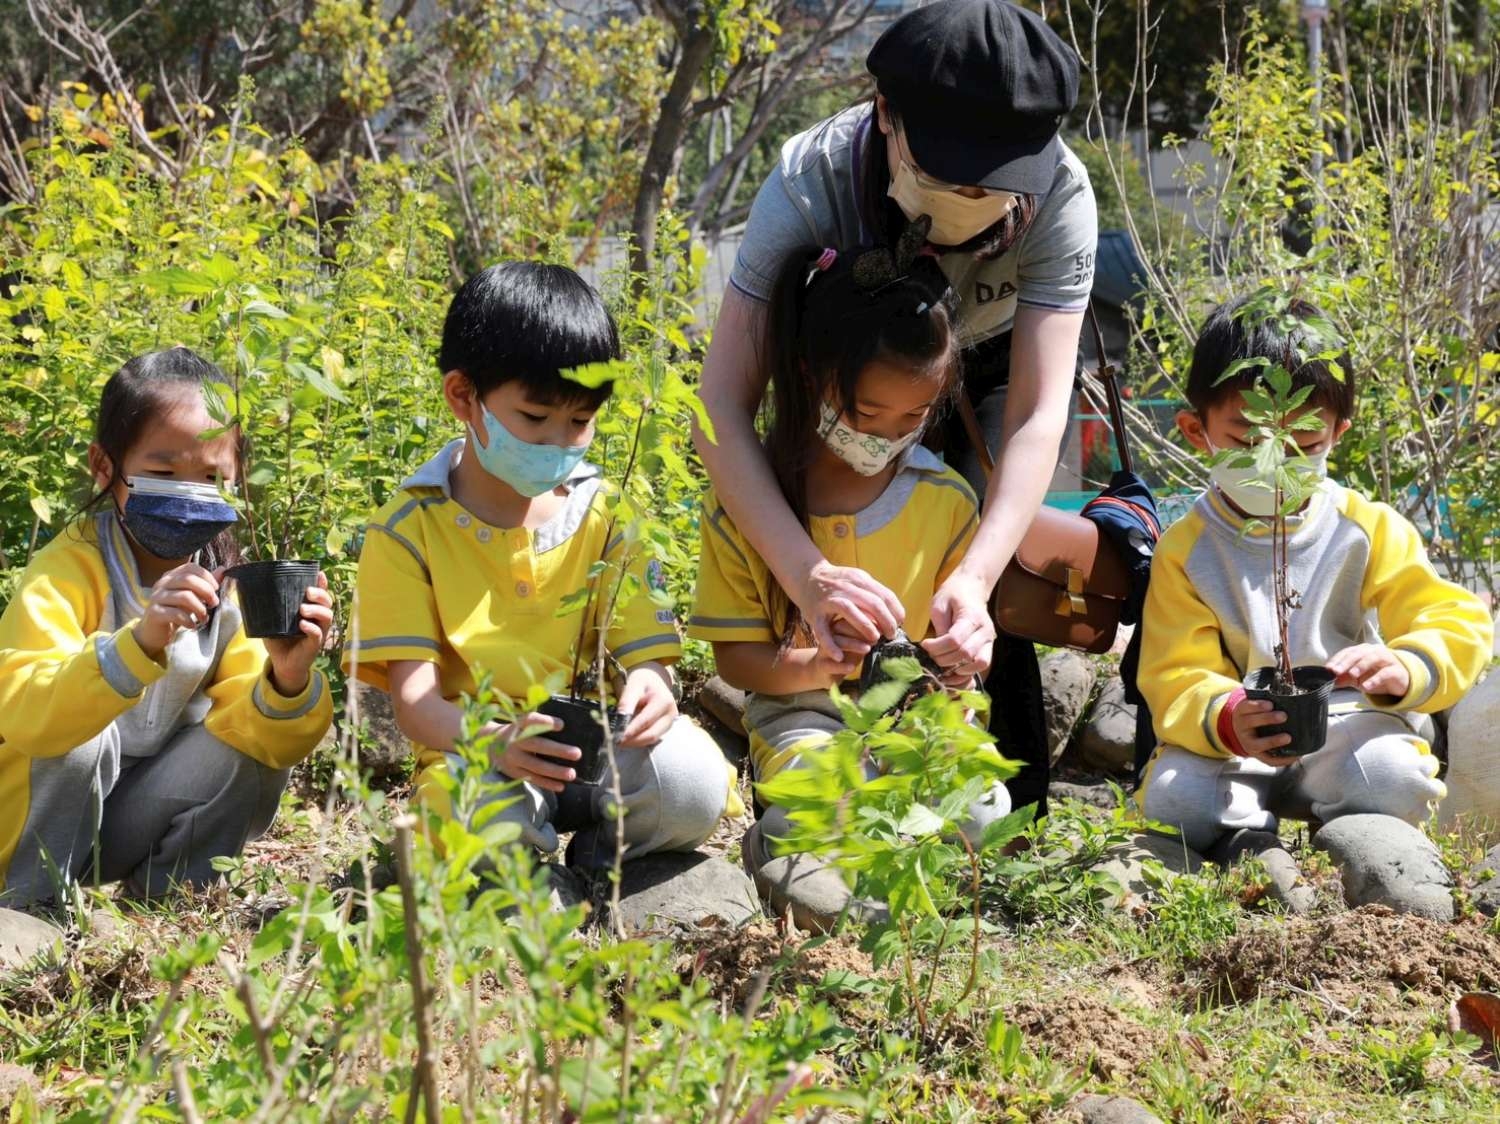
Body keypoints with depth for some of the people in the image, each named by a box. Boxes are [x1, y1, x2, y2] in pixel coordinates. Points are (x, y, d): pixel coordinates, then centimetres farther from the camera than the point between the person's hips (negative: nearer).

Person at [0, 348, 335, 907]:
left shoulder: (226, 584, -6)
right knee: (77, 734, -30)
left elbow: (263, 737, -13)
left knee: (256, 751, -14)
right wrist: (140, 642, -54)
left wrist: (285, 682, -36)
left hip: (125, 817, 5)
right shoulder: (68, 571, -22)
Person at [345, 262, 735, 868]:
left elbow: (646, 654, 1)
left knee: (692, 781, -31)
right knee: (479, 809, -39)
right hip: (473, 753, -2)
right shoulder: (407, 529, -3)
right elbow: (413, 698, -10)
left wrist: (648, 685, -28)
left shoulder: (606, 515, 5)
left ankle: (589, 862, -1)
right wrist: (493, 741, -34)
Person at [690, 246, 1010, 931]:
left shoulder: (947, 502, 1)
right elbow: (733, 654, -4)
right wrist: (802, 667, -26)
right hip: (803, 709, -4)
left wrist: (954, 664, -17)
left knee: (982, 807, -25)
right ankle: (787, 842, -9)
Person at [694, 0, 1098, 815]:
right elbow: (724, 405, -40)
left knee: (985, 573, -19)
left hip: (997, 369, 0)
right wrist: (806, 574, -54)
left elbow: (1038, 414, -34)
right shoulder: (811, 181, -37)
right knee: (864, 571, -17)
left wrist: (977, 579, -50)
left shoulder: (1057, 194, -35)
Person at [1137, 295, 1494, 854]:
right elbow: (1176, 681, -8)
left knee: (1391, 776, -33)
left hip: (1348, 731, 0)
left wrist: (1403, 669, -29)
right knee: (1173, 796, -31)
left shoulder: (1369, 530, 0)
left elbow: (1457, 625, -4)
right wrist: (1228, 721, -33)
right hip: (1233, 757, 0)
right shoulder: (1186, 551, -1)